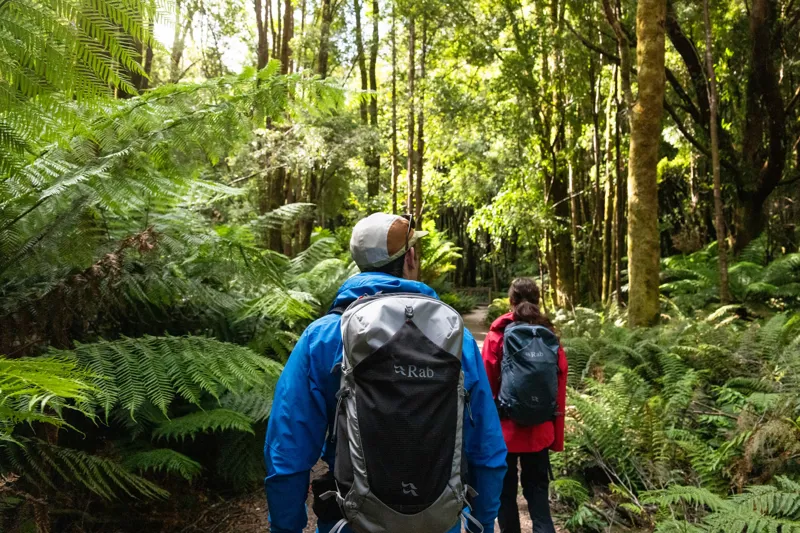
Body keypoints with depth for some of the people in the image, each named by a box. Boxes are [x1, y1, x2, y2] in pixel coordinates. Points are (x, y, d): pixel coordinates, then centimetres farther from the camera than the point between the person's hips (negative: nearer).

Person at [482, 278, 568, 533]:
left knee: (505, 491, 13)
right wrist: (557, 436, 9)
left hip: (504, 428, -2)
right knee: (537, 490, 12)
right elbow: (560, 389, 0)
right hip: (540, 431, 2)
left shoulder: (497, 335, -8)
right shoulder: (550, 337, 0)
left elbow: (487, 385, -8)